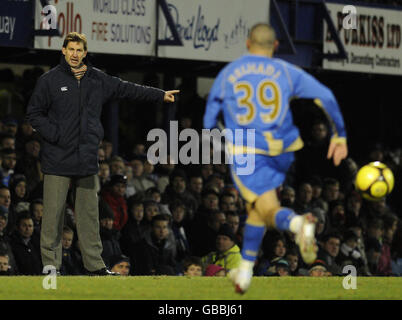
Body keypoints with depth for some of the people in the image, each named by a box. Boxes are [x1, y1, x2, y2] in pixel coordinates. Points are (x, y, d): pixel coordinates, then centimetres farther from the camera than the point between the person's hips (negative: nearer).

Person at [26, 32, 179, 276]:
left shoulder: (98, 80, 10)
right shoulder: (49, 80, -1)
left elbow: (127, 89, 19)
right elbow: (34, 113, 2)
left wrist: (161, 95, 21)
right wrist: (54, 134, -11)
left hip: (87, 161, 4)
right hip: (58, 159, -4)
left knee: (89, 213, 8)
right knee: (53, 213, -4)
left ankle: (95, 264, 13)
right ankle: (51, 263, 1)